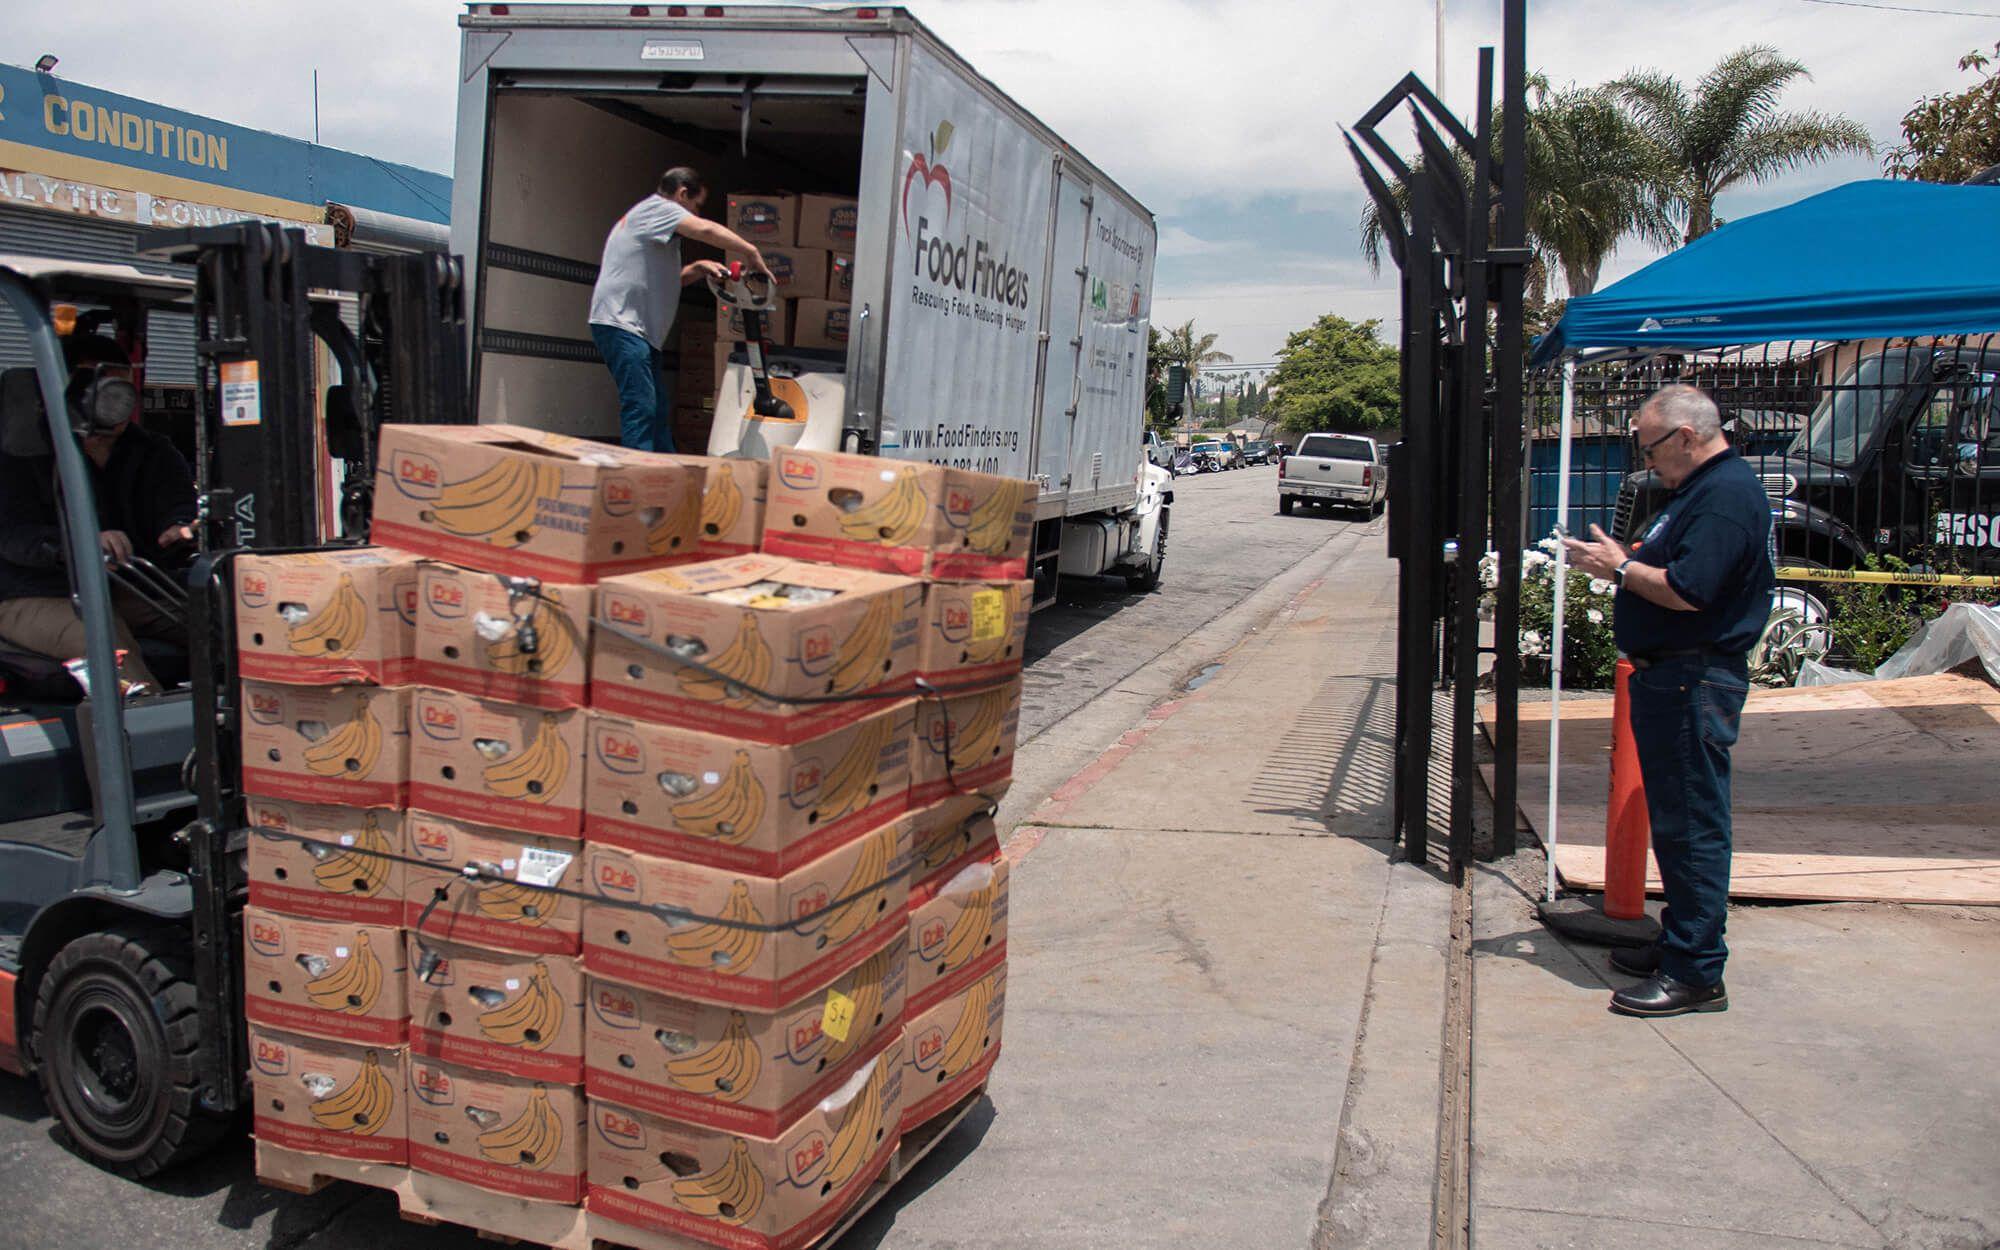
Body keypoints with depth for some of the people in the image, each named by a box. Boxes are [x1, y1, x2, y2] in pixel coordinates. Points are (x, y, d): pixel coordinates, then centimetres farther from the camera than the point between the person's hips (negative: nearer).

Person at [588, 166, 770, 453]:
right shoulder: (657, 207, -3)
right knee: (640, 407, -16)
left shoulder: (655, 216, 28)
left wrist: (698, 269, 12)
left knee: (657, 411, 9)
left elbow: (663, 280, 29)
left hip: (640, 329, 11)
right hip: (621, 322, -11)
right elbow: (705, 230, -20)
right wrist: (752, 253, -14)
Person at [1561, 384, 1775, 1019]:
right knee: (1676, 823, 17)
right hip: (1672, 677, 11)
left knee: (1692, 827, -6)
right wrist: (1620, 562, 8)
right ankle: (1679, 946, 28)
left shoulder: (1727, 495, -17)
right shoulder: (1701, 488, 18)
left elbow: (1688, 591, -25)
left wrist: (1622, 567, -12)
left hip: (1694, 685, -11)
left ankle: (1696, 975, 0)